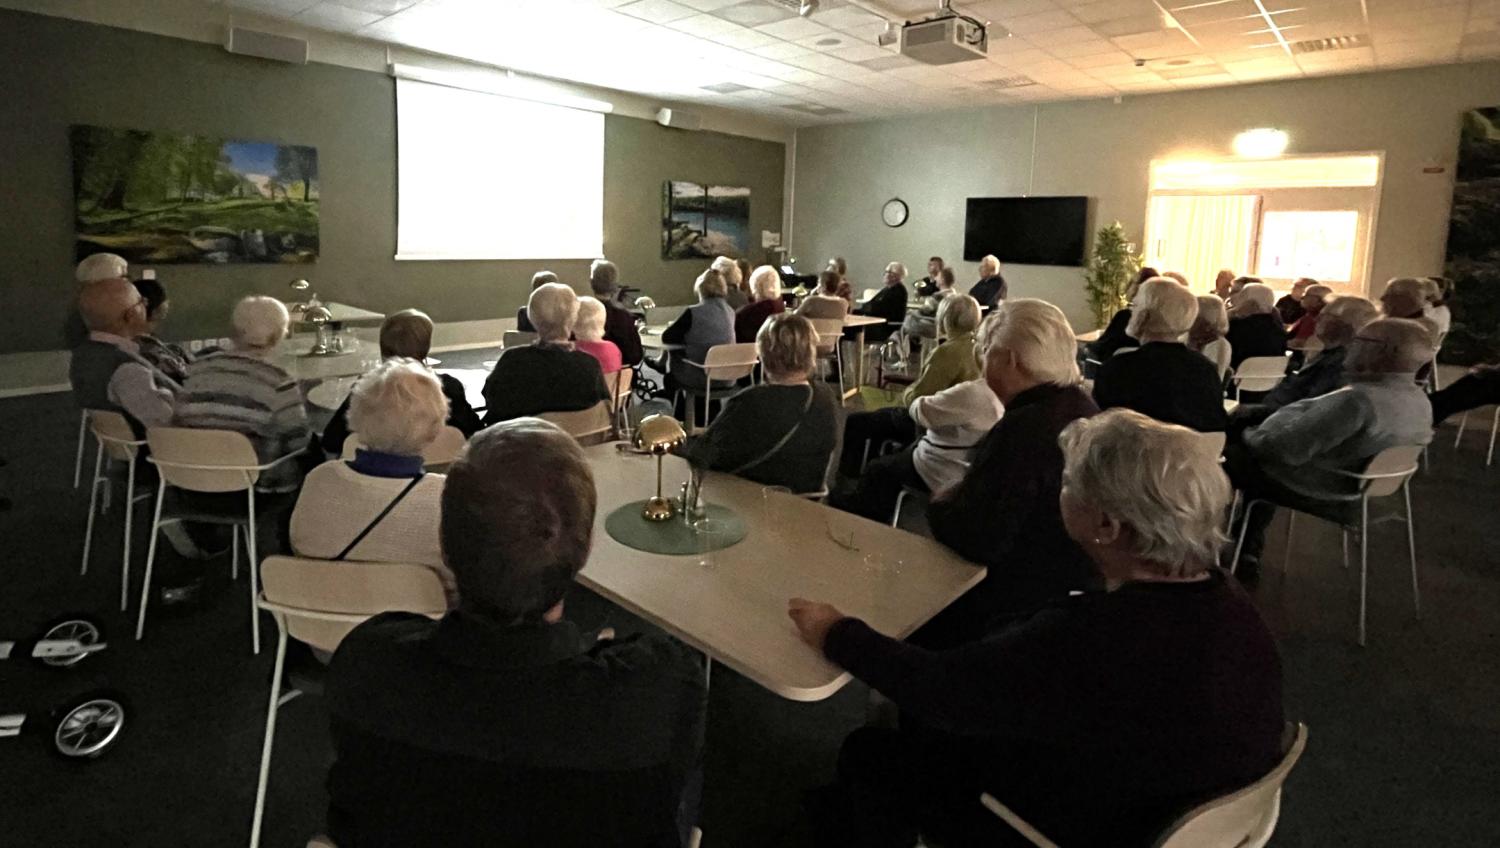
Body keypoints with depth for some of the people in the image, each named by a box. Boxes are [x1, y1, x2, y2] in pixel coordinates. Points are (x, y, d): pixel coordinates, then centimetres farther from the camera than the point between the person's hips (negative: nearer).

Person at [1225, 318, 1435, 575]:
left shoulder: (1359, 399, -31)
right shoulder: (1420, 401, 0)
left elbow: (1287, 448, -30)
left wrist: (1250, 437, -10)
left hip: (1309, 489, -9)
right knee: (1252, 449, 27)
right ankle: (1248, 551, 27)